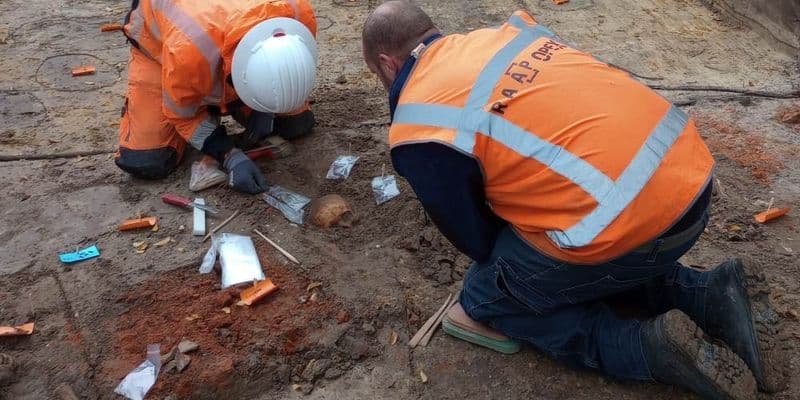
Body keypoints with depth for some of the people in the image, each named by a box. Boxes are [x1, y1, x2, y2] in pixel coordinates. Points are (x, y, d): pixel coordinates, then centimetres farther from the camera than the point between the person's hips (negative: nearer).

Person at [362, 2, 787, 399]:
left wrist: (506, 263, 30)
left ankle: (651, 349, 1)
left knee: (488, 298, 14)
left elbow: (475, 239, 6)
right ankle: (716, 296, 17)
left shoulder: (417, 132, -6)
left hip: (625, 220, -8)